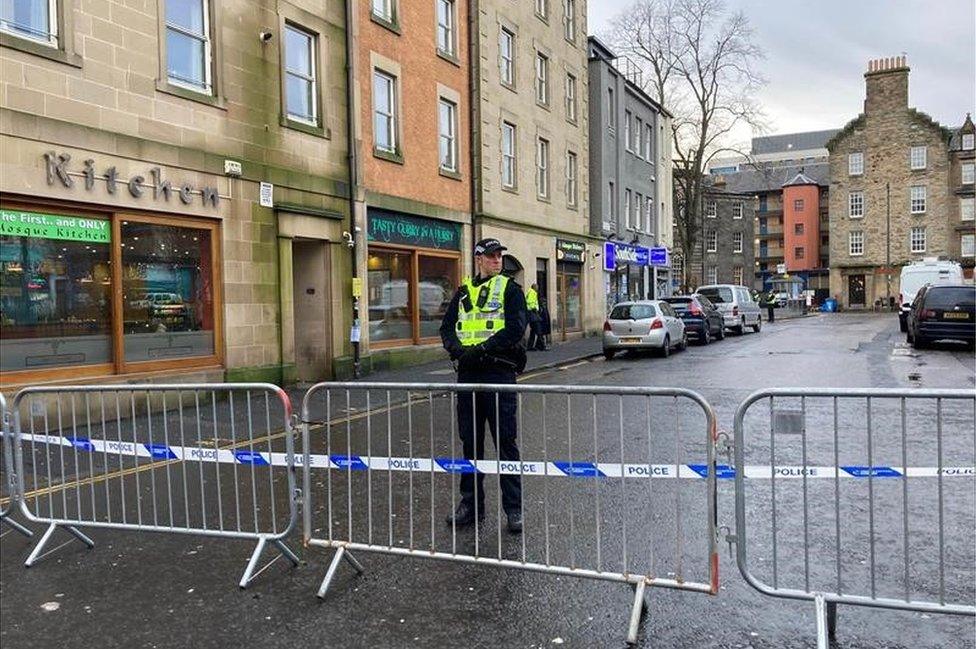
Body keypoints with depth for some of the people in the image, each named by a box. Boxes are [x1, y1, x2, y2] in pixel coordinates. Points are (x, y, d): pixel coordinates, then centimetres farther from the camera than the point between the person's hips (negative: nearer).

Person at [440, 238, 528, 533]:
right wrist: (459, 350, -11)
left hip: (499, 371, -4)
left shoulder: (510, 289, 2)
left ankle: (513, 509, 9)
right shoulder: (463, 292, 15)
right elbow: (447, 327, 9)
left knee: (505, 441, -1)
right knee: (470, 441, 11)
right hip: (468, 372, 5)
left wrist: (482, 349, -18)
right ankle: (471, 504, 23)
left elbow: (516, 328, -11)